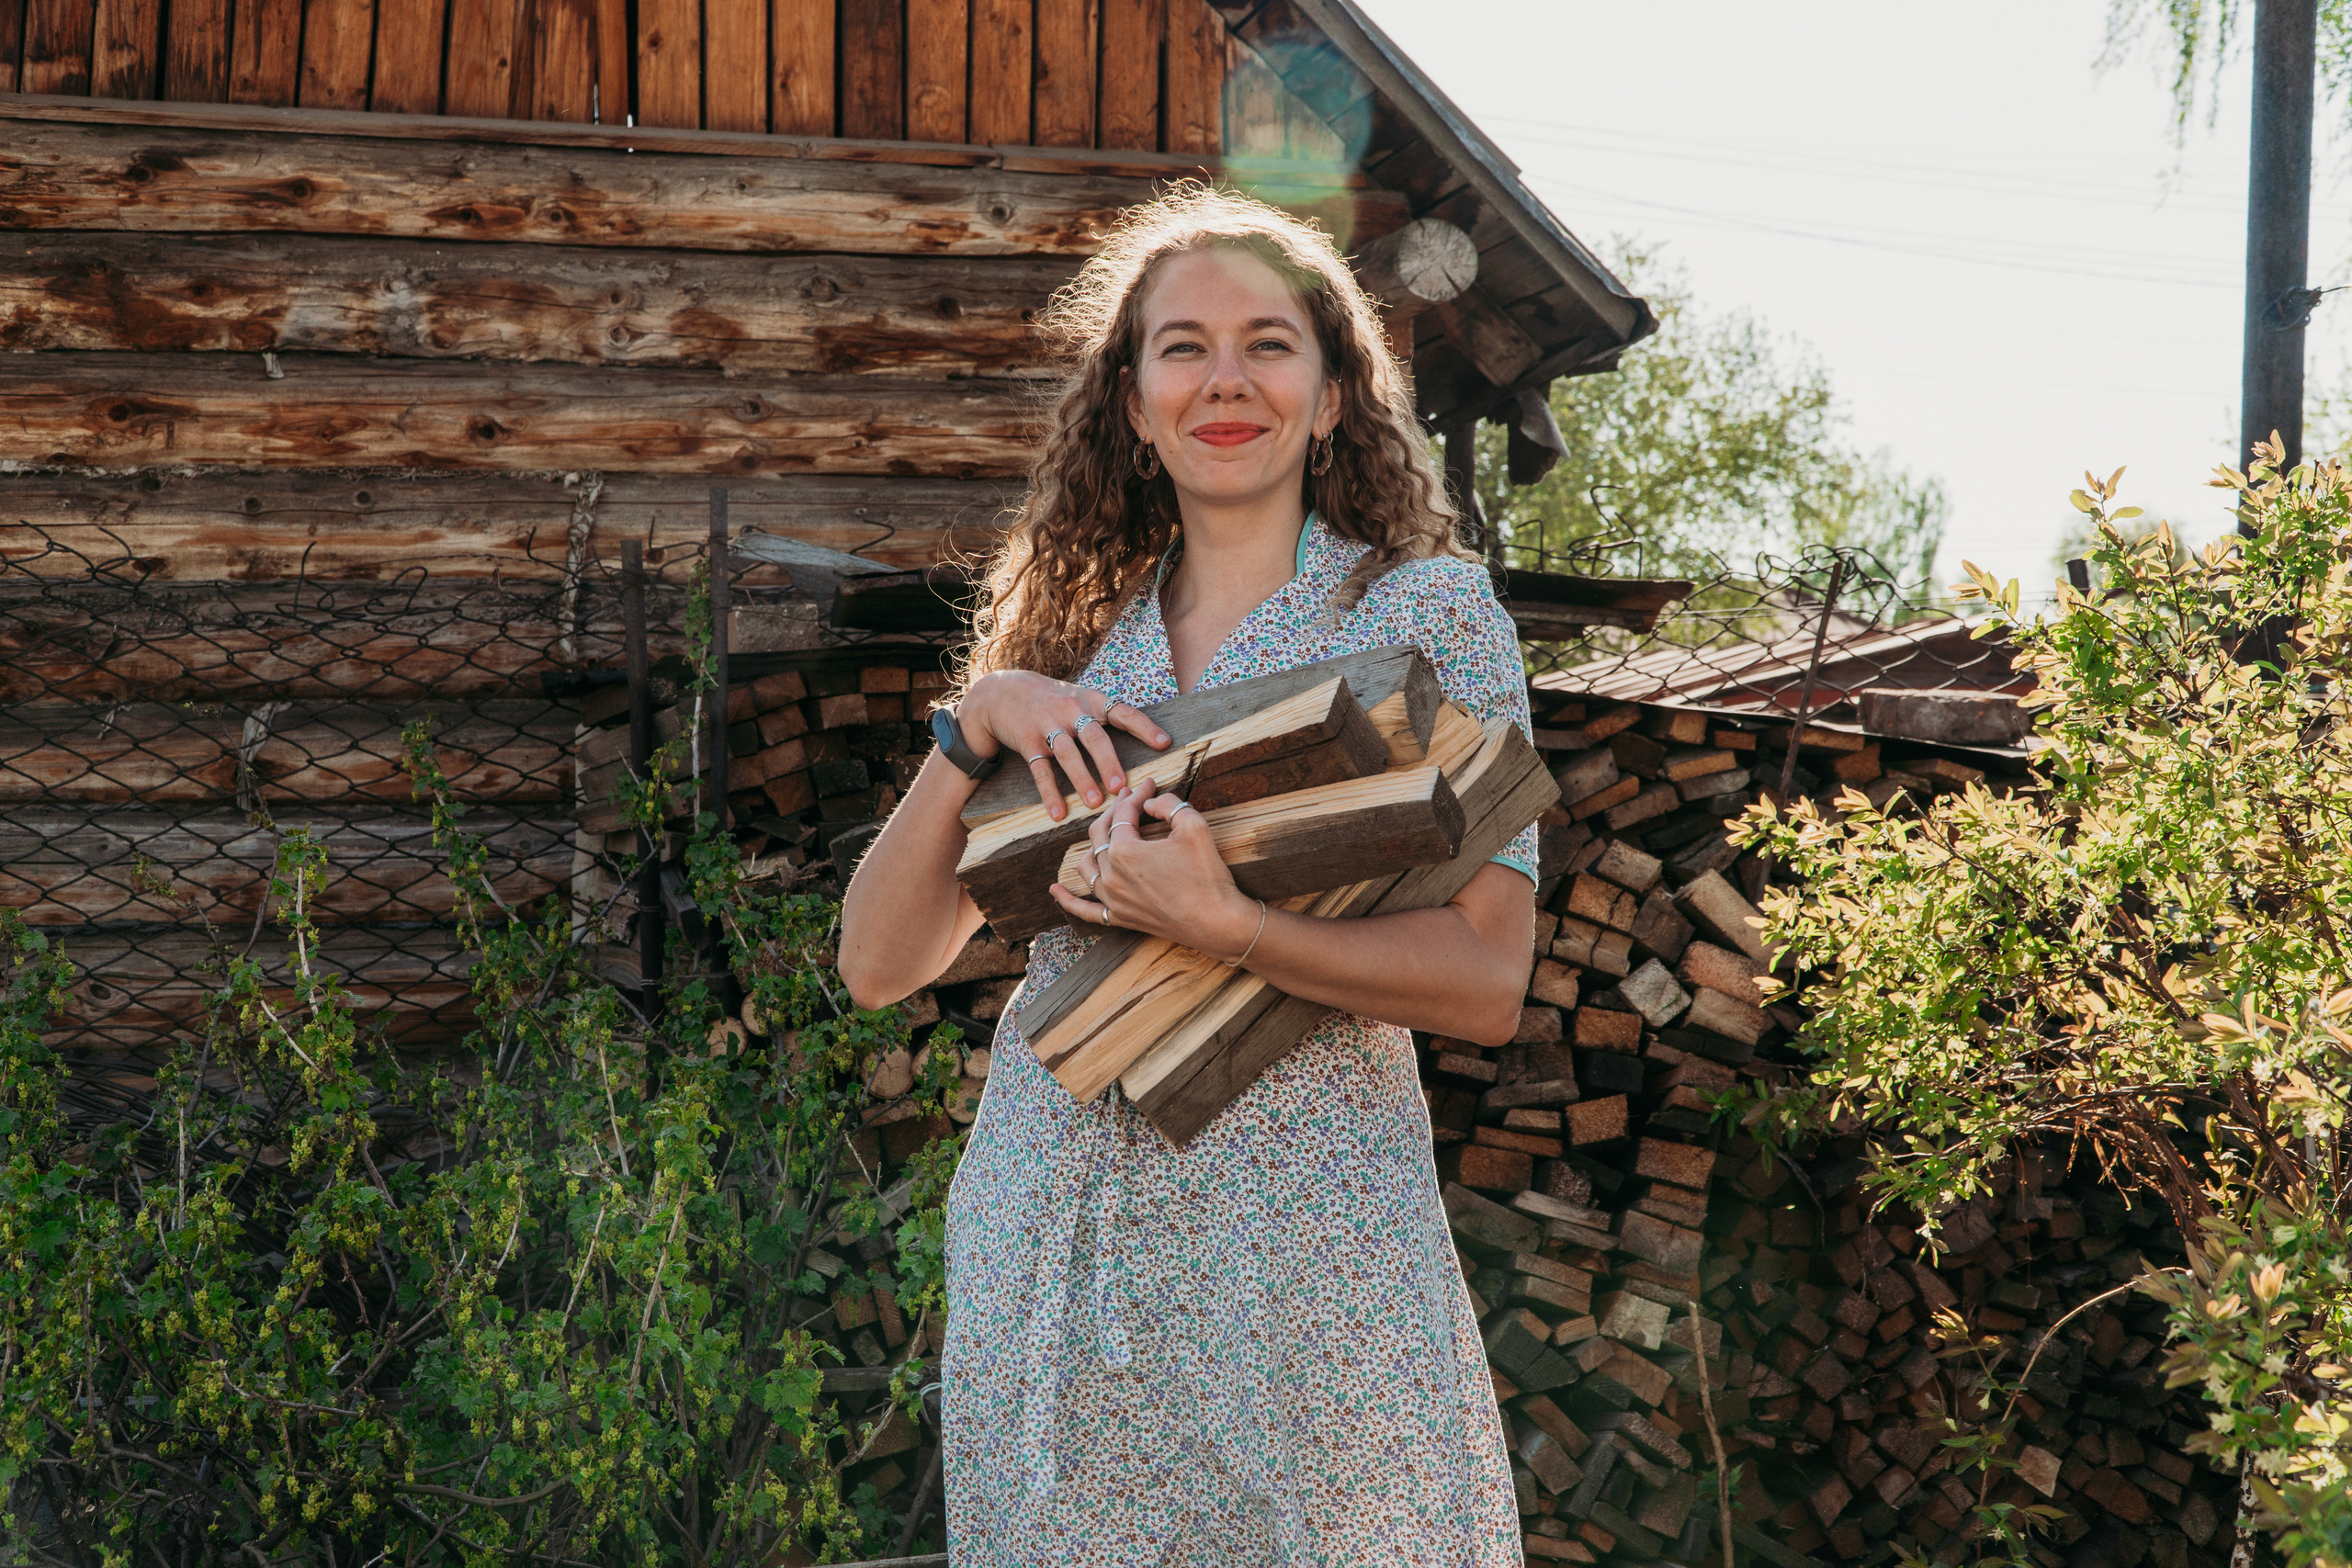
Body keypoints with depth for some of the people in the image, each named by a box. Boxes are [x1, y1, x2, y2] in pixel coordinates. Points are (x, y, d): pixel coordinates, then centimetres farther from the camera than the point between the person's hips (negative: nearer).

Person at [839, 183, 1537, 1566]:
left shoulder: (1427, 607, -1)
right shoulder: (1075, 644, 10)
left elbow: (1488, 984, -8)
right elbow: (878, 966, 6)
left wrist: (1221, 928, -21)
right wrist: (975, 723, -8)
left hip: (1302, 1244, -3)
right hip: (1045, 1240, 4)